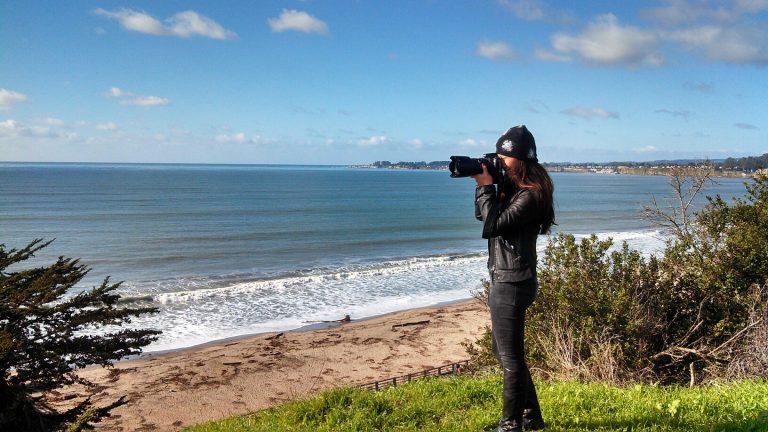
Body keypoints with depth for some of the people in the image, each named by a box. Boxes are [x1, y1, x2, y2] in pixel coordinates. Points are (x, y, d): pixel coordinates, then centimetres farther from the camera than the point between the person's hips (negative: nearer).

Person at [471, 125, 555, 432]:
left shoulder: (529, 196, -18)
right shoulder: (512, 189, 11)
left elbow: (491, 226, -21)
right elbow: (482, 215, 16)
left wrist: (486, 186, -14)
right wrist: (483, 184, 2)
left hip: (512, 283, -10)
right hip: (505, 280, 10)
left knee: (510, 356, 2)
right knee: (504, 350, 20)